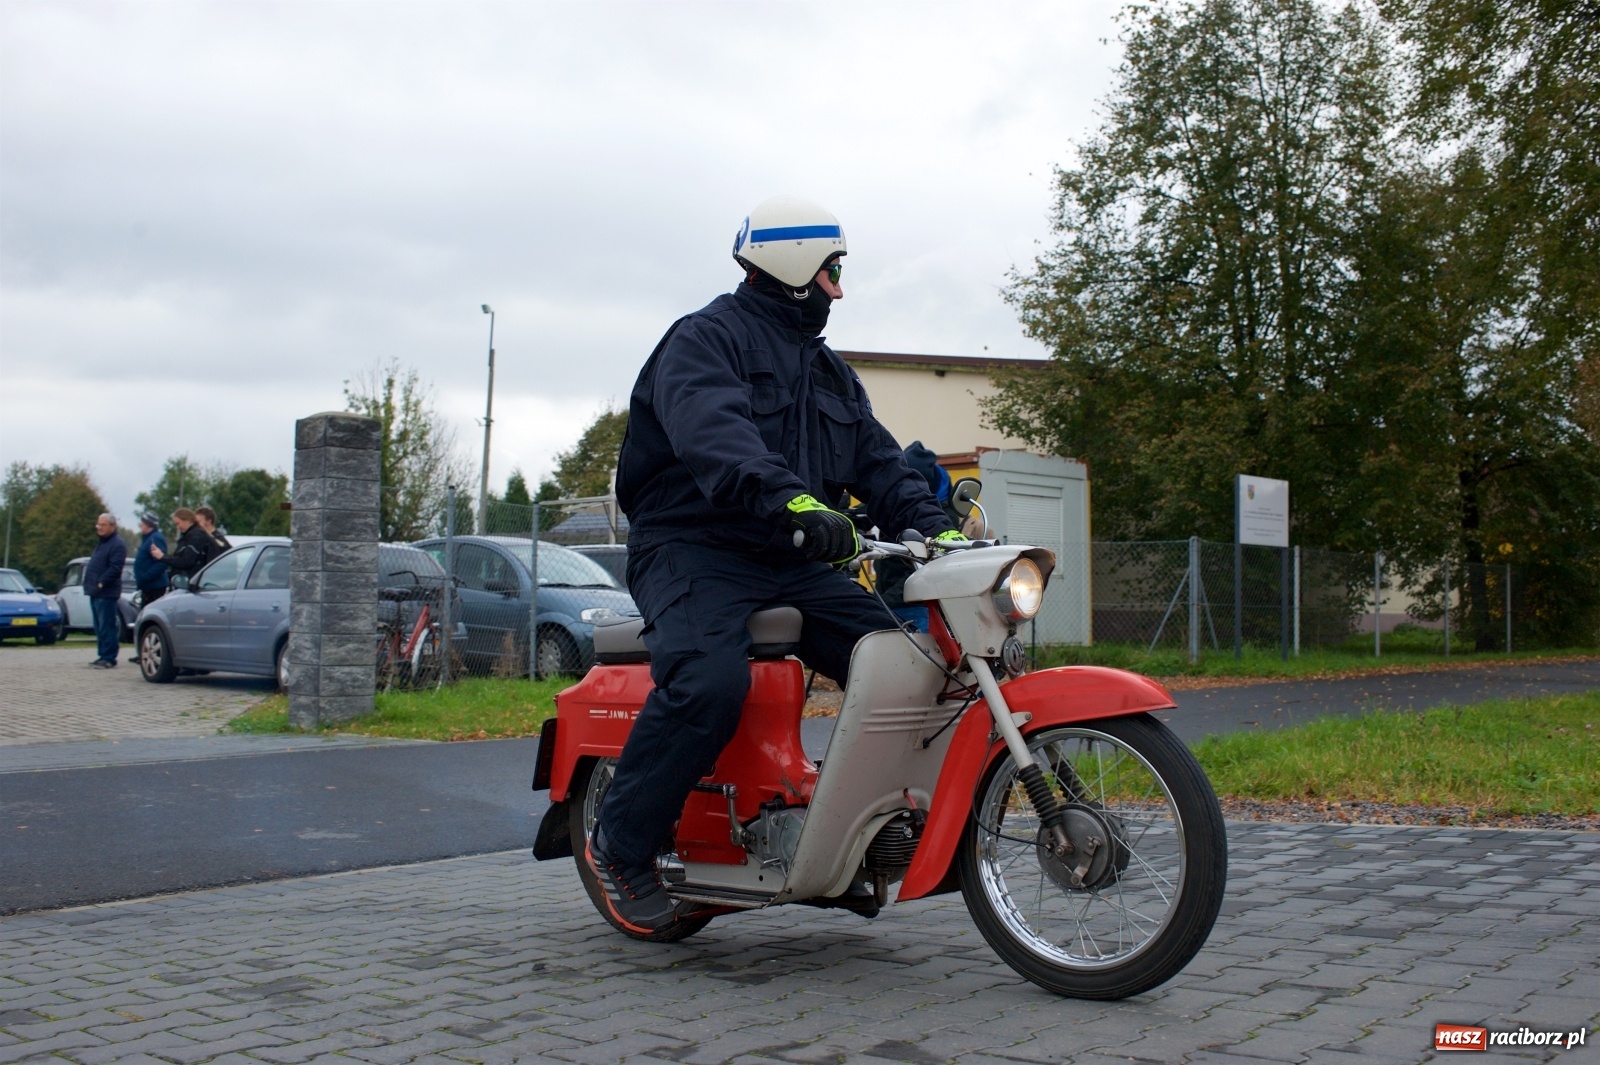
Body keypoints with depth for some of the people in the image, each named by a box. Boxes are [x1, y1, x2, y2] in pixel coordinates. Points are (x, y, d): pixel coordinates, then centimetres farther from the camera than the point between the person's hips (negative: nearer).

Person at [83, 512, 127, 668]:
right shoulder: (102, 543, 21)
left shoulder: (117, 544, -11)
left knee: (107, 627, -9)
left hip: (106, 593, -10)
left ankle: (109, 658, -9)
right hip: (95, 592, 10)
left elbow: (115, 568, -20)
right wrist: (91, 584, 15)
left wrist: (100, 583, -21)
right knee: (99, 627, 12)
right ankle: (103, 656, 17)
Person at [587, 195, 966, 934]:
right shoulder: (705, 339, -4)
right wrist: (789, 499, -42)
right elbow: (710, 430, -25)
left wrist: (935, 526, -2)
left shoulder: (830, 372, 24)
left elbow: (878, 460, 17)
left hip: (793, 563, 8)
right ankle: (620, 844, -14)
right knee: (710, 681, -33)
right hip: (694, 551, -7)